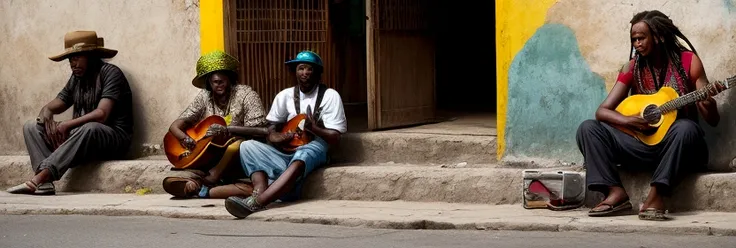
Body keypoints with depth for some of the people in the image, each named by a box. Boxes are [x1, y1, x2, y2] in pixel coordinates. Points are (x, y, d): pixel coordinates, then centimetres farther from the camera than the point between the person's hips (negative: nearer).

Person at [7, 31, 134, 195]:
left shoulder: (110, 73, -8)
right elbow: (53, 106, 14)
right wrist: (46, 114, -11)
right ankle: (45, 181, -29)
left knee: (88, 129, -40)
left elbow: (101, 114, -20)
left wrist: (67, 125, -21)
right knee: (31, 127, -4)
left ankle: (40, 177, -43)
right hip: (80, 137, 8)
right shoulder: (77, 78, 14)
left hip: (113, 137, -8)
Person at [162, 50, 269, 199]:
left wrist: (228, 129, -24)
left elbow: (261, 131, -14)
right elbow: (175, 126, 5)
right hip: (208, 165, 2)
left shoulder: (245, 94, -4)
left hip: (238, 165, -2)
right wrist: (185, 139, -18)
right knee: (170, 183, -18)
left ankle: (204, 190, -22)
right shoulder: (204, 98, 6)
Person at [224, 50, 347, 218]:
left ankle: (256, 203, -56)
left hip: (314, 149, -5)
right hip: (286, 152, 5)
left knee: (300, 159, -41)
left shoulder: (330, 96, -1)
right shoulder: (285, 95, 11)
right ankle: (260, 195, -43)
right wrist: (273, 136, -9)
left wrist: (313, 128, -25)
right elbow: (272, 126, 16)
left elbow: (335, 138, -6)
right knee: (248, 146, -19)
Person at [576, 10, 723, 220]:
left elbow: (712, 120, -5)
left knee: (686, 127, -37)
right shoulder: (633, 68, 4)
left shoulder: (687, 61, -4)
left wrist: (709, 104, -30)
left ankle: (656, 196, -40)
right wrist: (627, 121, -22)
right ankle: (616, 193, -28)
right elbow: (602, 111, -1)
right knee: (588, 128, -12)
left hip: (680, 148, -3)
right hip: (645, 144, 4)